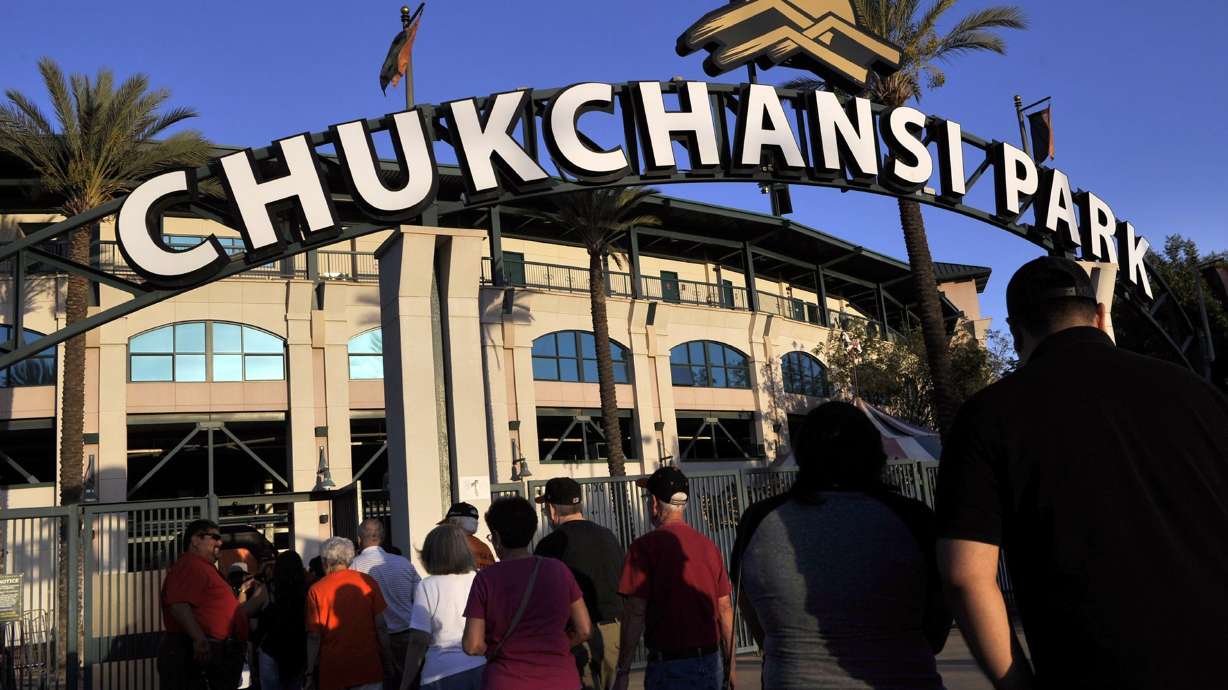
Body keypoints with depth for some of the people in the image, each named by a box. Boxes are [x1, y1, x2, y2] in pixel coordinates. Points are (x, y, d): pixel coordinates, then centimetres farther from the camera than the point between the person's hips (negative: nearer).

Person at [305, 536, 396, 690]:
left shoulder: (316, 590, -4)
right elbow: (381, 626, -1)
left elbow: (314, 636, -4)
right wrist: (387, 663, 8)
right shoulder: (367, 582, -1)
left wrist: (310, 673, 4)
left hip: (333, 670, -1)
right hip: (368, 667, 1)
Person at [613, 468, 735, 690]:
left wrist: (623, 671, -7)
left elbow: (635, 614, -13)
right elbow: (725, 609, 9)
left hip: (669, 666, -5)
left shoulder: (644, 547, -9)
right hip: (711, 663, 5)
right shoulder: (708, 546, 6)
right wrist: (730, 664, 18)